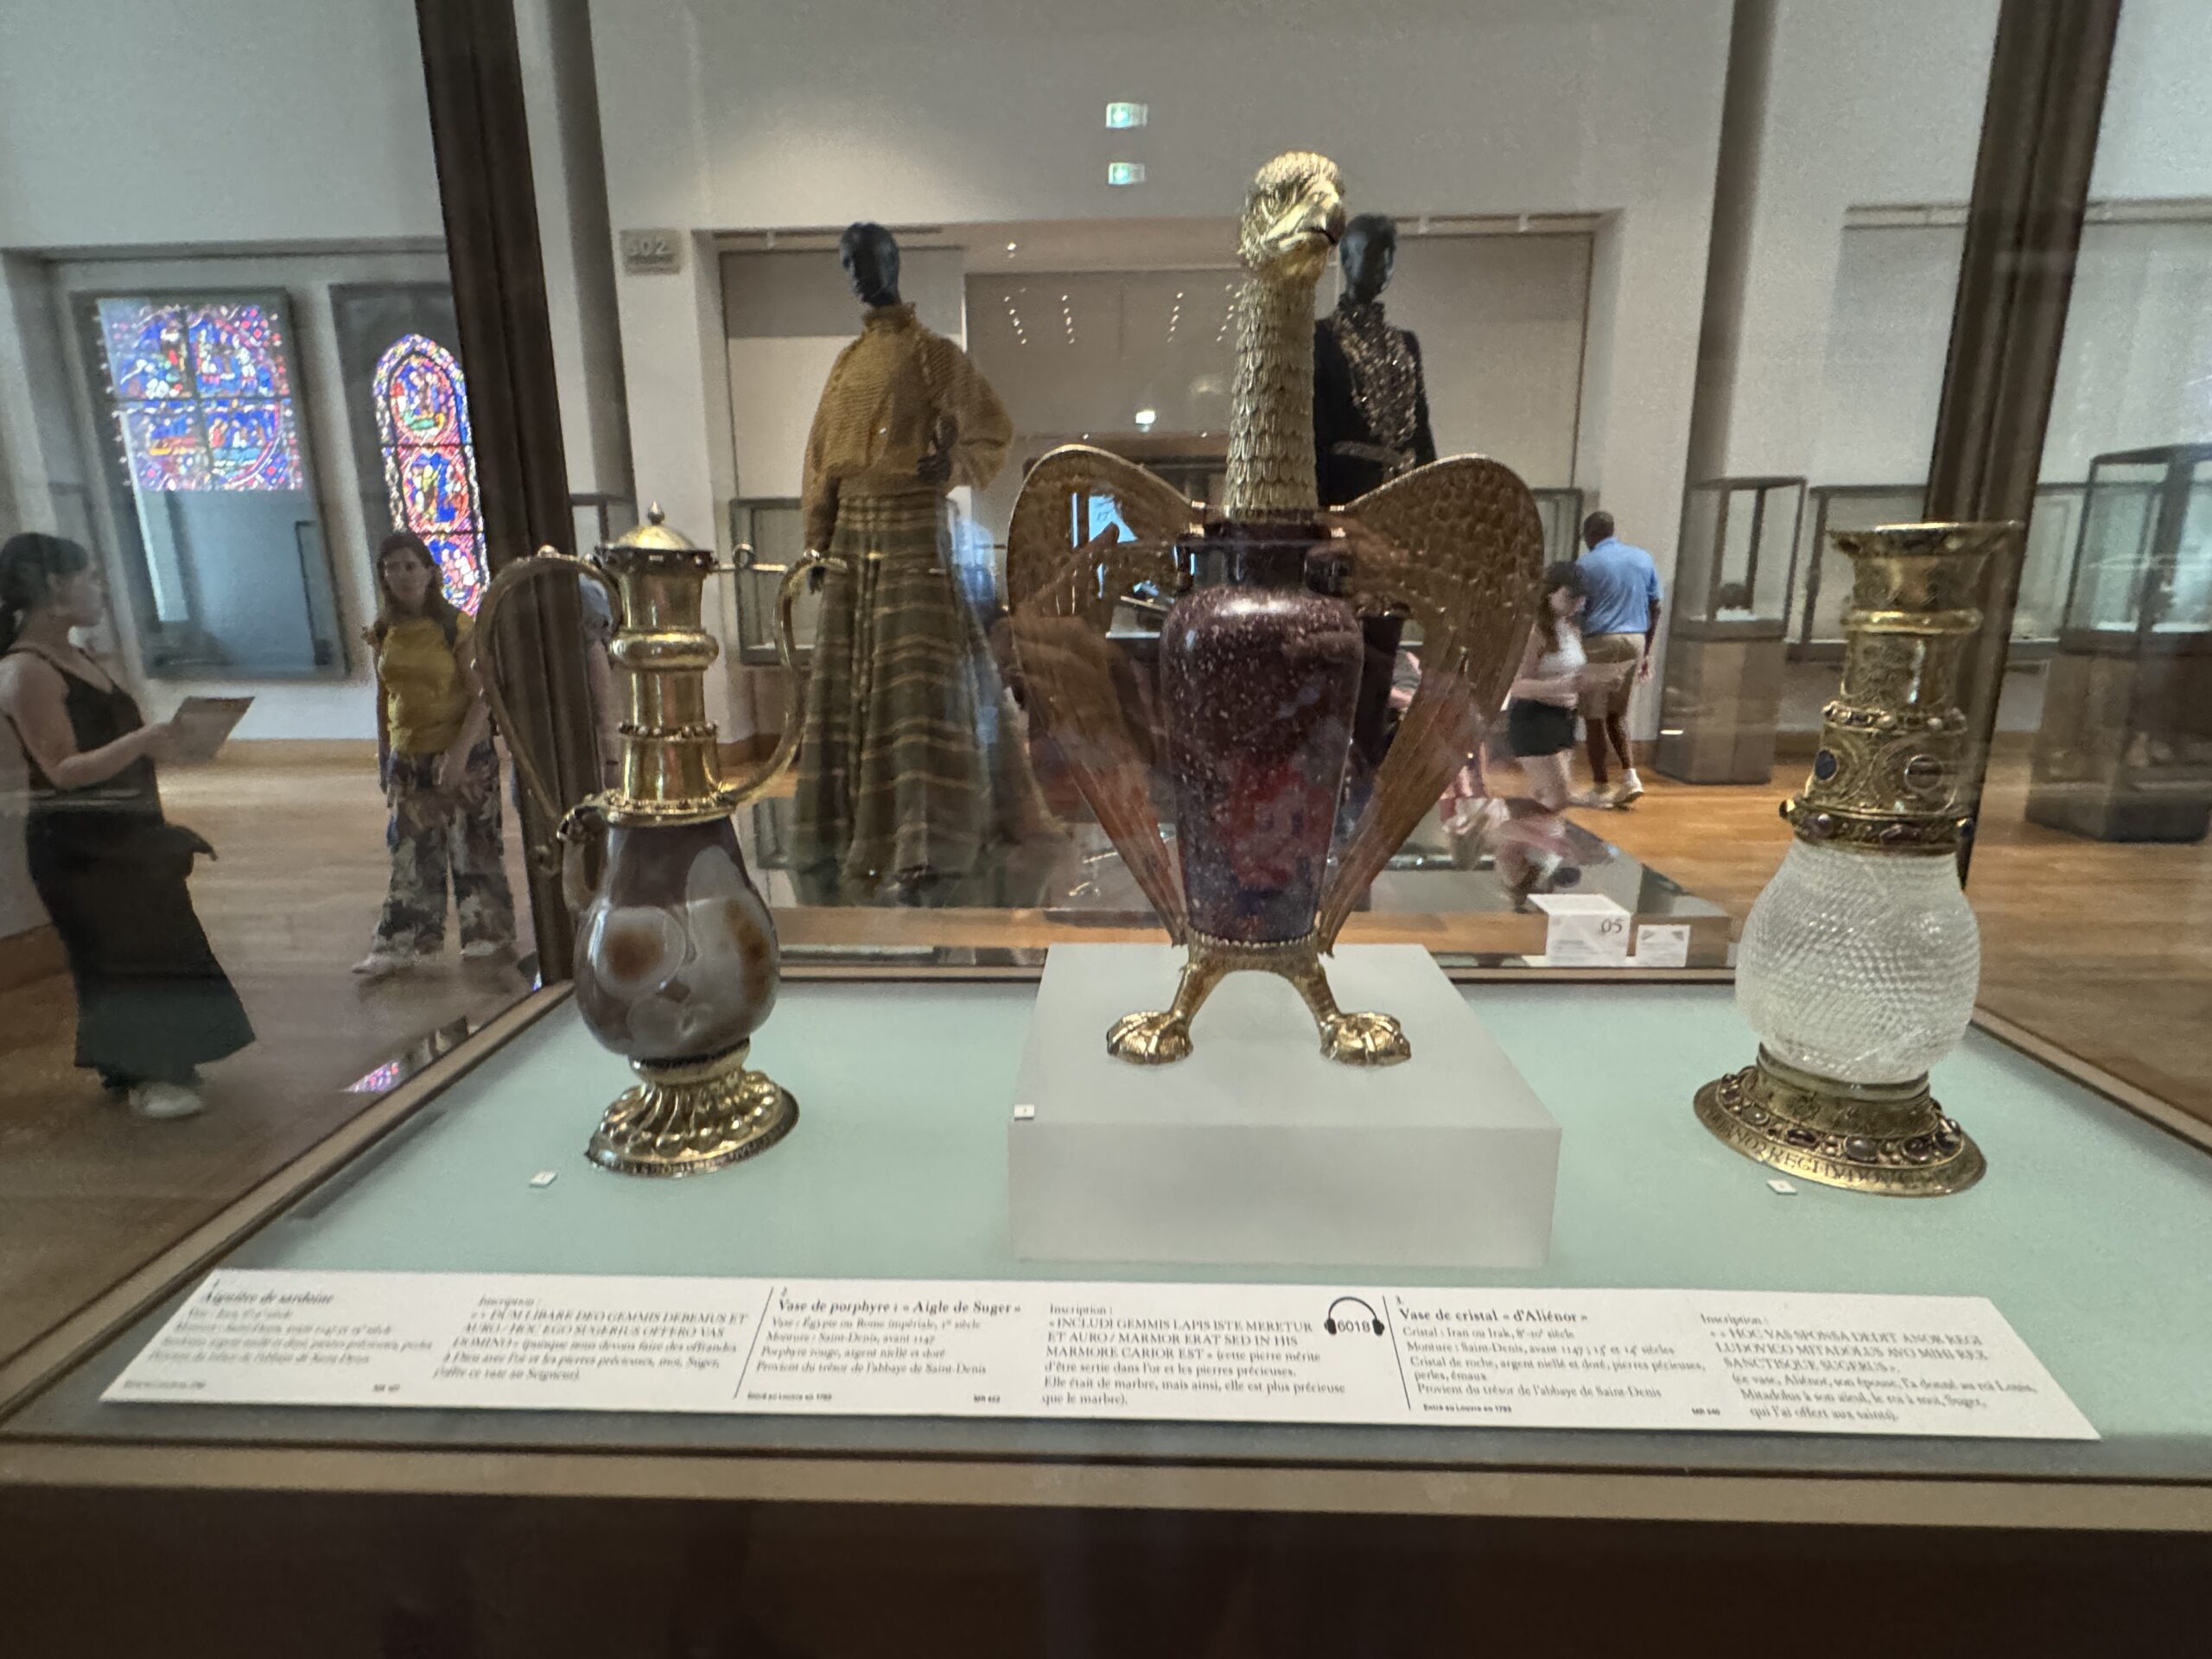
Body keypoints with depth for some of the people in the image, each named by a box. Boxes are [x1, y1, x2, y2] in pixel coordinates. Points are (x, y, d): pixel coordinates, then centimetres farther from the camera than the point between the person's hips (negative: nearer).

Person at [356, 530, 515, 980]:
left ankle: (490, 934, 16)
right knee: (410, 855, 9)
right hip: (408, 760, 5)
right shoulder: (384, 634, 6)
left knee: (473, 847, 3)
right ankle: (401, 944, 16)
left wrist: (458, 754, -21)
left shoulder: (455, 626, -9)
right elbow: (384, 699, 14)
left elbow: (482, 697, -13)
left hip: (463, 755, -5)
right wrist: (384, 759, 13)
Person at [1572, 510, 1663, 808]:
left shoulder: (1586, 564, -5)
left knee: (1594, 716, 3)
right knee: (1617, 714, 18)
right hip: (1635, 642, 6)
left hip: (1600, 643, -6)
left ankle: (1601, 788, 7)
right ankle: (1630, 777, 5)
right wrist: (1646, 652, 18)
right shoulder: (1643, 558, 11)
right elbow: (1655, 609, 12)